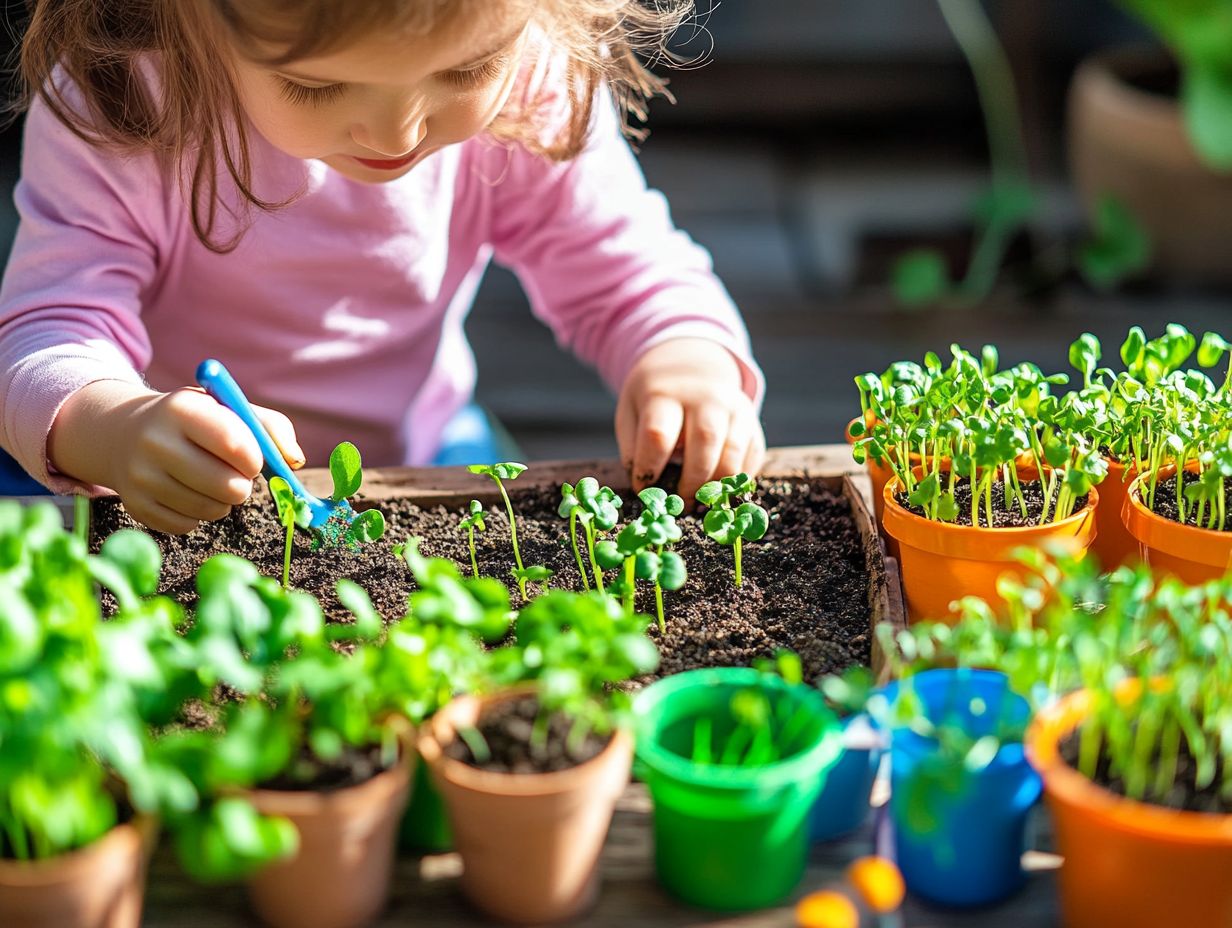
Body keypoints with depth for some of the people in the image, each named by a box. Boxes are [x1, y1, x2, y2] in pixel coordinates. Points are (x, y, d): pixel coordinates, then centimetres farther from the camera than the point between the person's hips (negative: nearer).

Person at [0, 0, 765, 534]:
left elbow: (624, 270, -3)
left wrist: (689, 355, -25)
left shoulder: (532, 90, -15)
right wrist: (112, 428, -48)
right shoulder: (116, 103, -23)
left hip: (419, 463, 2)